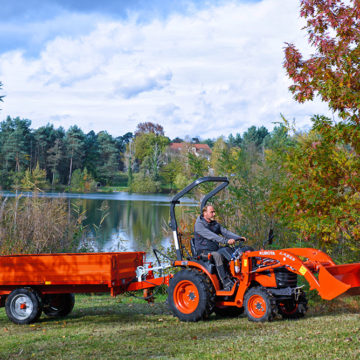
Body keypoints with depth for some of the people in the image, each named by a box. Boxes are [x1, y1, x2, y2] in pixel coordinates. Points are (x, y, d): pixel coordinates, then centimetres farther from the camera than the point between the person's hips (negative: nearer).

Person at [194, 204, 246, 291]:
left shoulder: (215, 224, 16)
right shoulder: (199, 224, -10)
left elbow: (225, 232, 7)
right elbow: (211, 236, -23)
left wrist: (239, 238, -9)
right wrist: (226, 241, -33)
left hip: (216, 249, 7)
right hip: (204, 252, -7)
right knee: (217, 255, -36)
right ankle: (226, 283, -38)